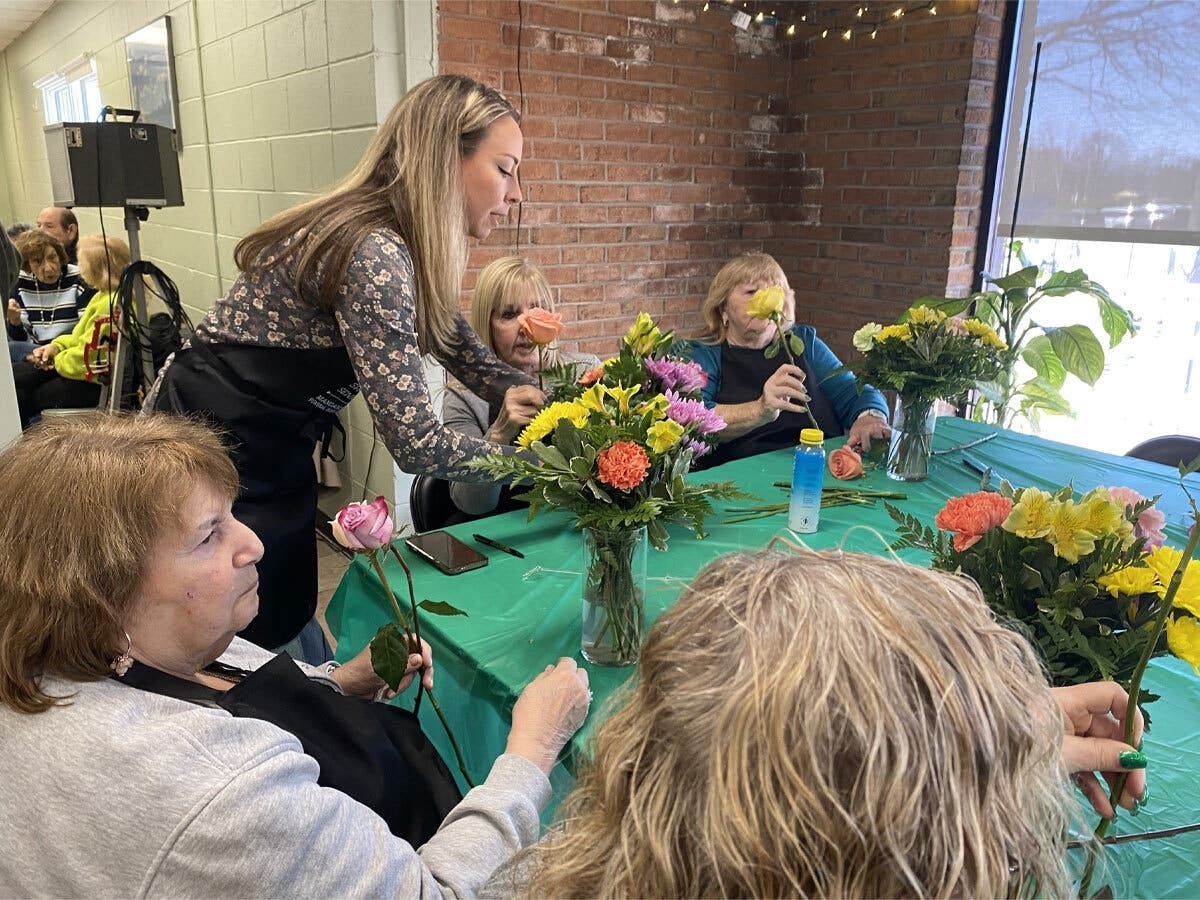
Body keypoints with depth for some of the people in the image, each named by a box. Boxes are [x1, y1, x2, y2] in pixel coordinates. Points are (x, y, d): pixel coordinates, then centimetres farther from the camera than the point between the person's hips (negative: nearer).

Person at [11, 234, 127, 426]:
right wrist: (56, 346, 4)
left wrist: (57, 360, -7)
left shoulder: (113, 305, -26)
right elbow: (80, 336, 21)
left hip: (95, 385, -10)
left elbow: (86, 358, -26)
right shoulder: (104, 295, 9)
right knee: (13, 376, 9)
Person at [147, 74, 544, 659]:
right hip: (211, 464, -8)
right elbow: (416, 443, -30)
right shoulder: (373, 254, -28)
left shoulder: (396, 245, 0)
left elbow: (461, 347, 8)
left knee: (291, 631, 21)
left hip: (273, 458, 8)